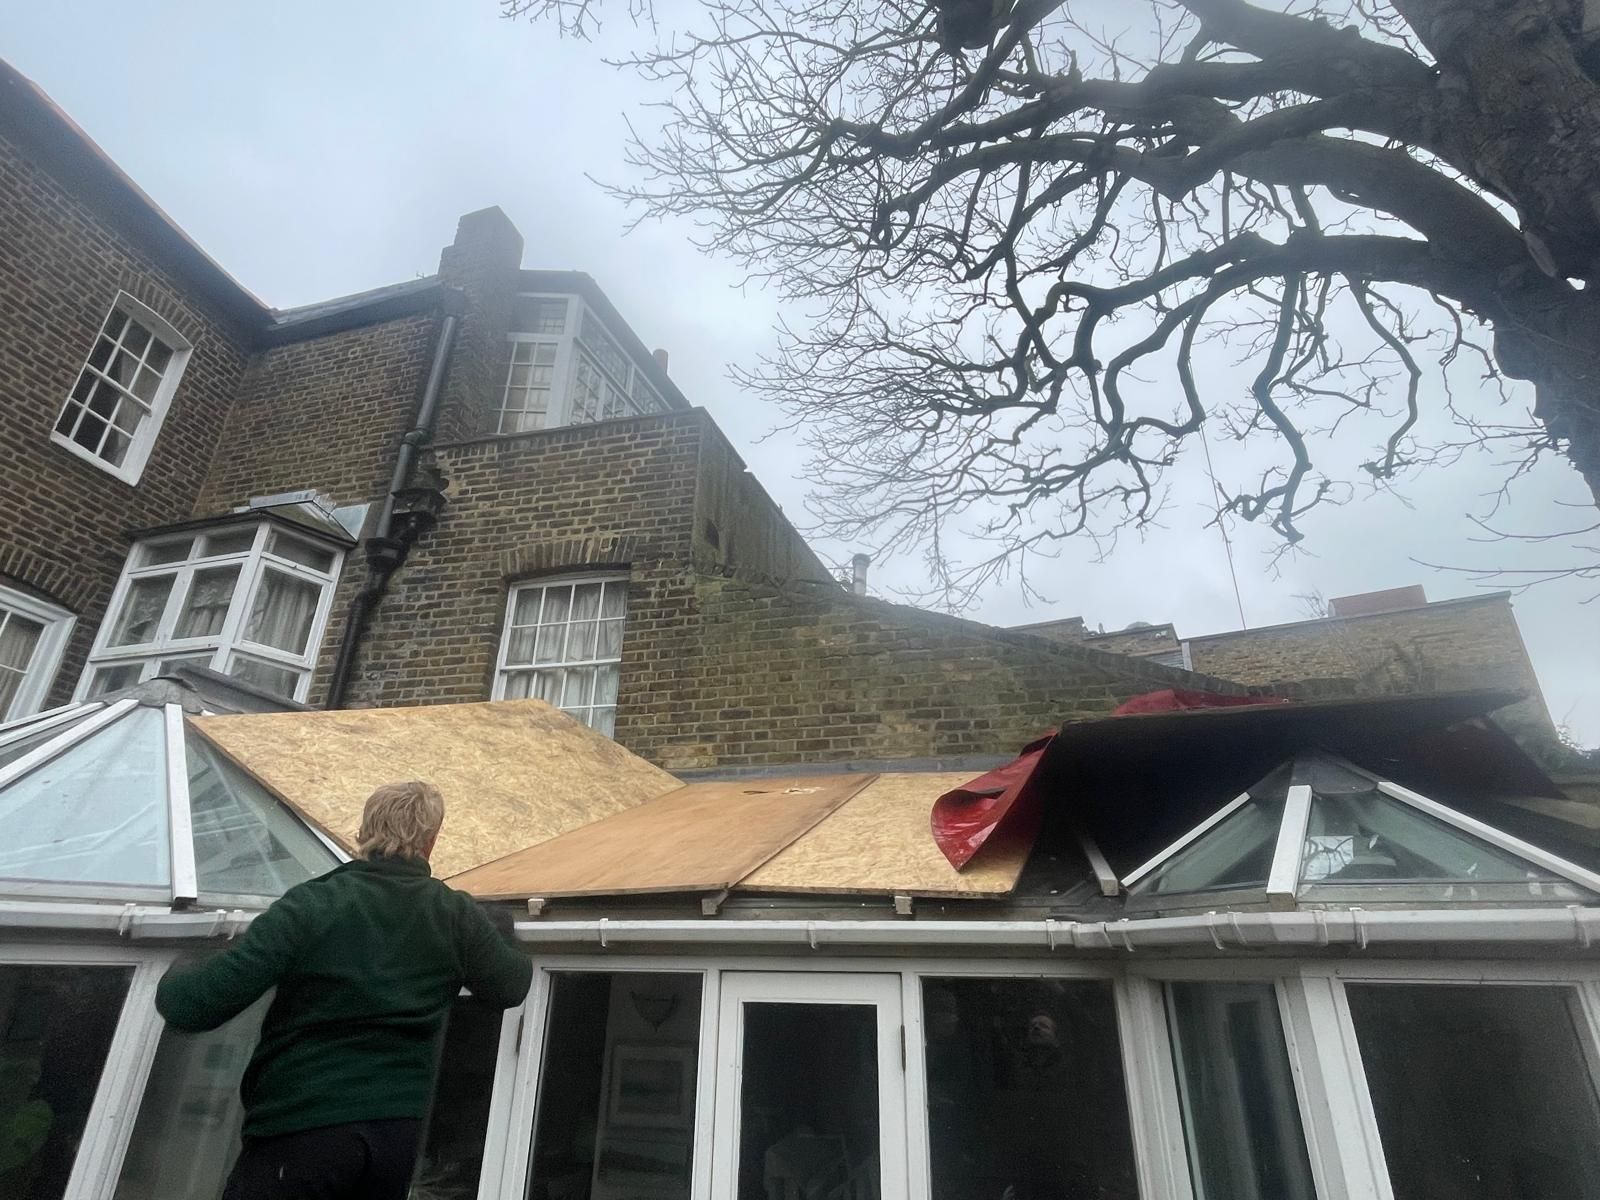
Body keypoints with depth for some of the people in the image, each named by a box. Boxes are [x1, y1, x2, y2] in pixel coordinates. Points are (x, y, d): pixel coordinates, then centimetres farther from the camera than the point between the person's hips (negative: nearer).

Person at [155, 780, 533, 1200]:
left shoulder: (311, 906, -14)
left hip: (301, 1129, -3)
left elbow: (193, 1006, -14)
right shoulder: (458, 916, -5)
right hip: (397, 1130, 3)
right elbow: (511, 987, 6)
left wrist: (173, 980, 10)